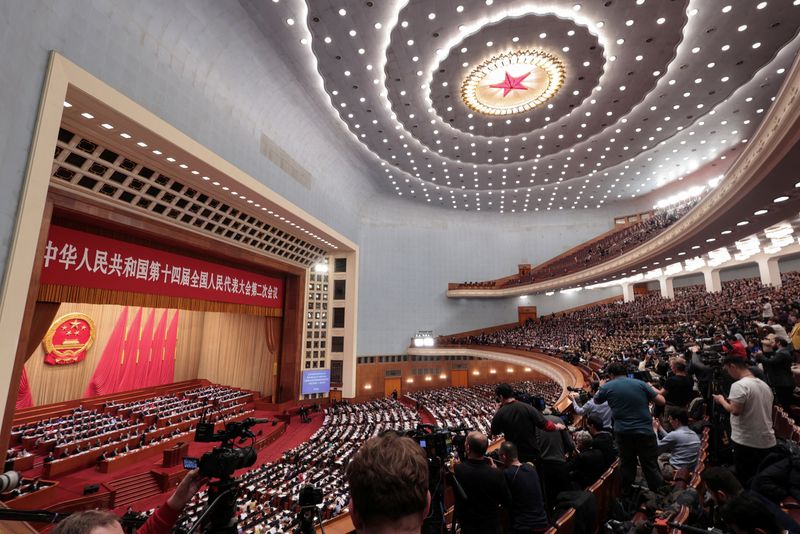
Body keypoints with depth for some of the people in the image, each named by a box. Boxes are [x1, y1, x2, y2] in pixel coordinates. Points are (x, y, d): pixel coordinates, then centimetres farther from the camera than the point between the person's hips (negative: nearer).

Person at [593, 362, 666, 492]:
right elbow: (662, 401, 1)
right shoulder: (641, 384, -3)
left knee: (627, 464, 17)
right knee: (651, 466, 10)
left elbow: (596, 400, 16)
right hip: (645, 431, 0)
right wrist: (652, 389, 20)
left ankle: (627, 494, 29)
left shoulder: (607, 387, -2)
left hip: (623, 432, 1)